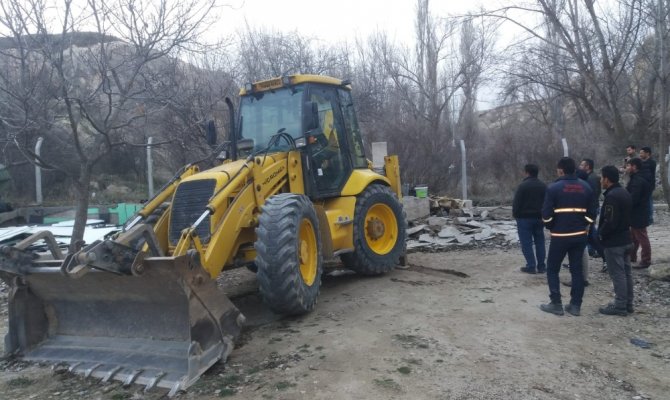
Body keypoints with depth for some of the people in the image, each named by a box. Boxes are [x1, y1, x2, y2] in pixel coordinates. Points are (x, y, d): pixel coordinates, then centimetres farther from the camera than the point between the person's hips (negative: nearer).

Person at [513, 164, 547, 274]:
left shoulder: (523, 185, -14)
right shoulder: (543, 186, 7)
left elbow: (516, 203, -14)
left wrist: (516, 215, 0)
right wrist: (543, 216, 17)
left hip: (524, 218, -6)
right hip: (539, 218, 6)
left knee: (526, 243, 0)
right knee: (540, 242, 12)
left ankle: (531, 266, -1)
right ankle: (541, 266, 14)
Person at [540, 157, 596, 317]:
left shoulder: (554, 188, -12)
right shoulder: (586, 187, 4)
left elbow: (547, 214, -12)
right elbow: (591, 213, 6)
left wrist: (550, 227, 6)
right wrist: (582, 226, 17)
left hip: (560, 235, -5)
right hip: (580, 235, 5)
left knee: (552, 269, 8)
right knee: (577, 270, 12)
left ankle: (556, 304, 8)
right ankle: (575, 305, 16)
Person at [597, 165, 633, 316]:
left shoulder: (611, 196, -22)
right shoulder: (625, 193, 10)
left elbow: (610, 222, -24)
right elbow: (627, 216, 17)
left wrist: (600, 234, -9)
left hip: (613, 241, -10)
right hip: (625, 238, 10)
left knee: (617, 274, -3)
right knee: (626, 272, 14)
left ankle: (620, 306, 4)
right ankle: (628, 303, 23)